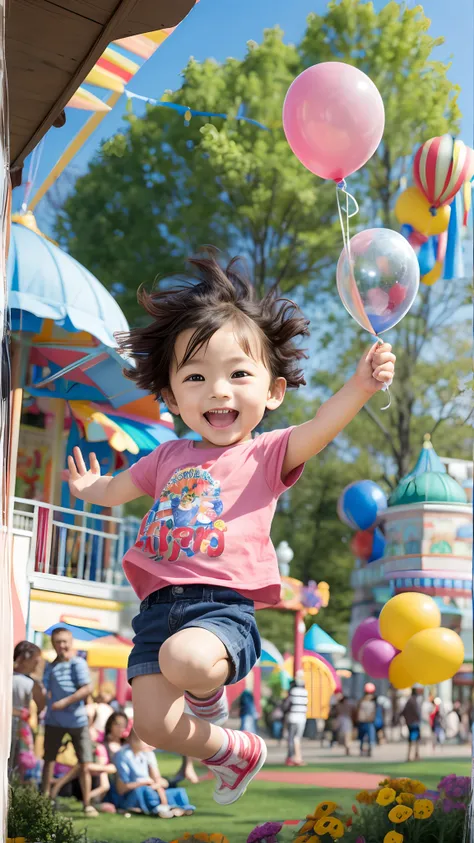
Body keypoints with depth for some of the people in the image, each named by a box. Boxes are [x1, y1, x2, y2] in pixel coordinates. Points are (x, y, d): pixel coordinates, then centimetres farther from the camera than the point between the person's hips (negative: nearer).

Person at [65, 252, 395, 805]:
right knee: (155, 725, -7)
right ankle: (237, 753, 26)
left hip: (225, 606, -5)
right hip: (158, 605, 5)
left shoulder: (266, 453, 4)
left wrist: (359, 387, -36)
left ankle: (207, 694, 5)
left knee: (186, 660, -36)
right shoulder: (170, 457, 19)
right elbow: (119, 489, 39)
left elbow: (319, 429, -18)